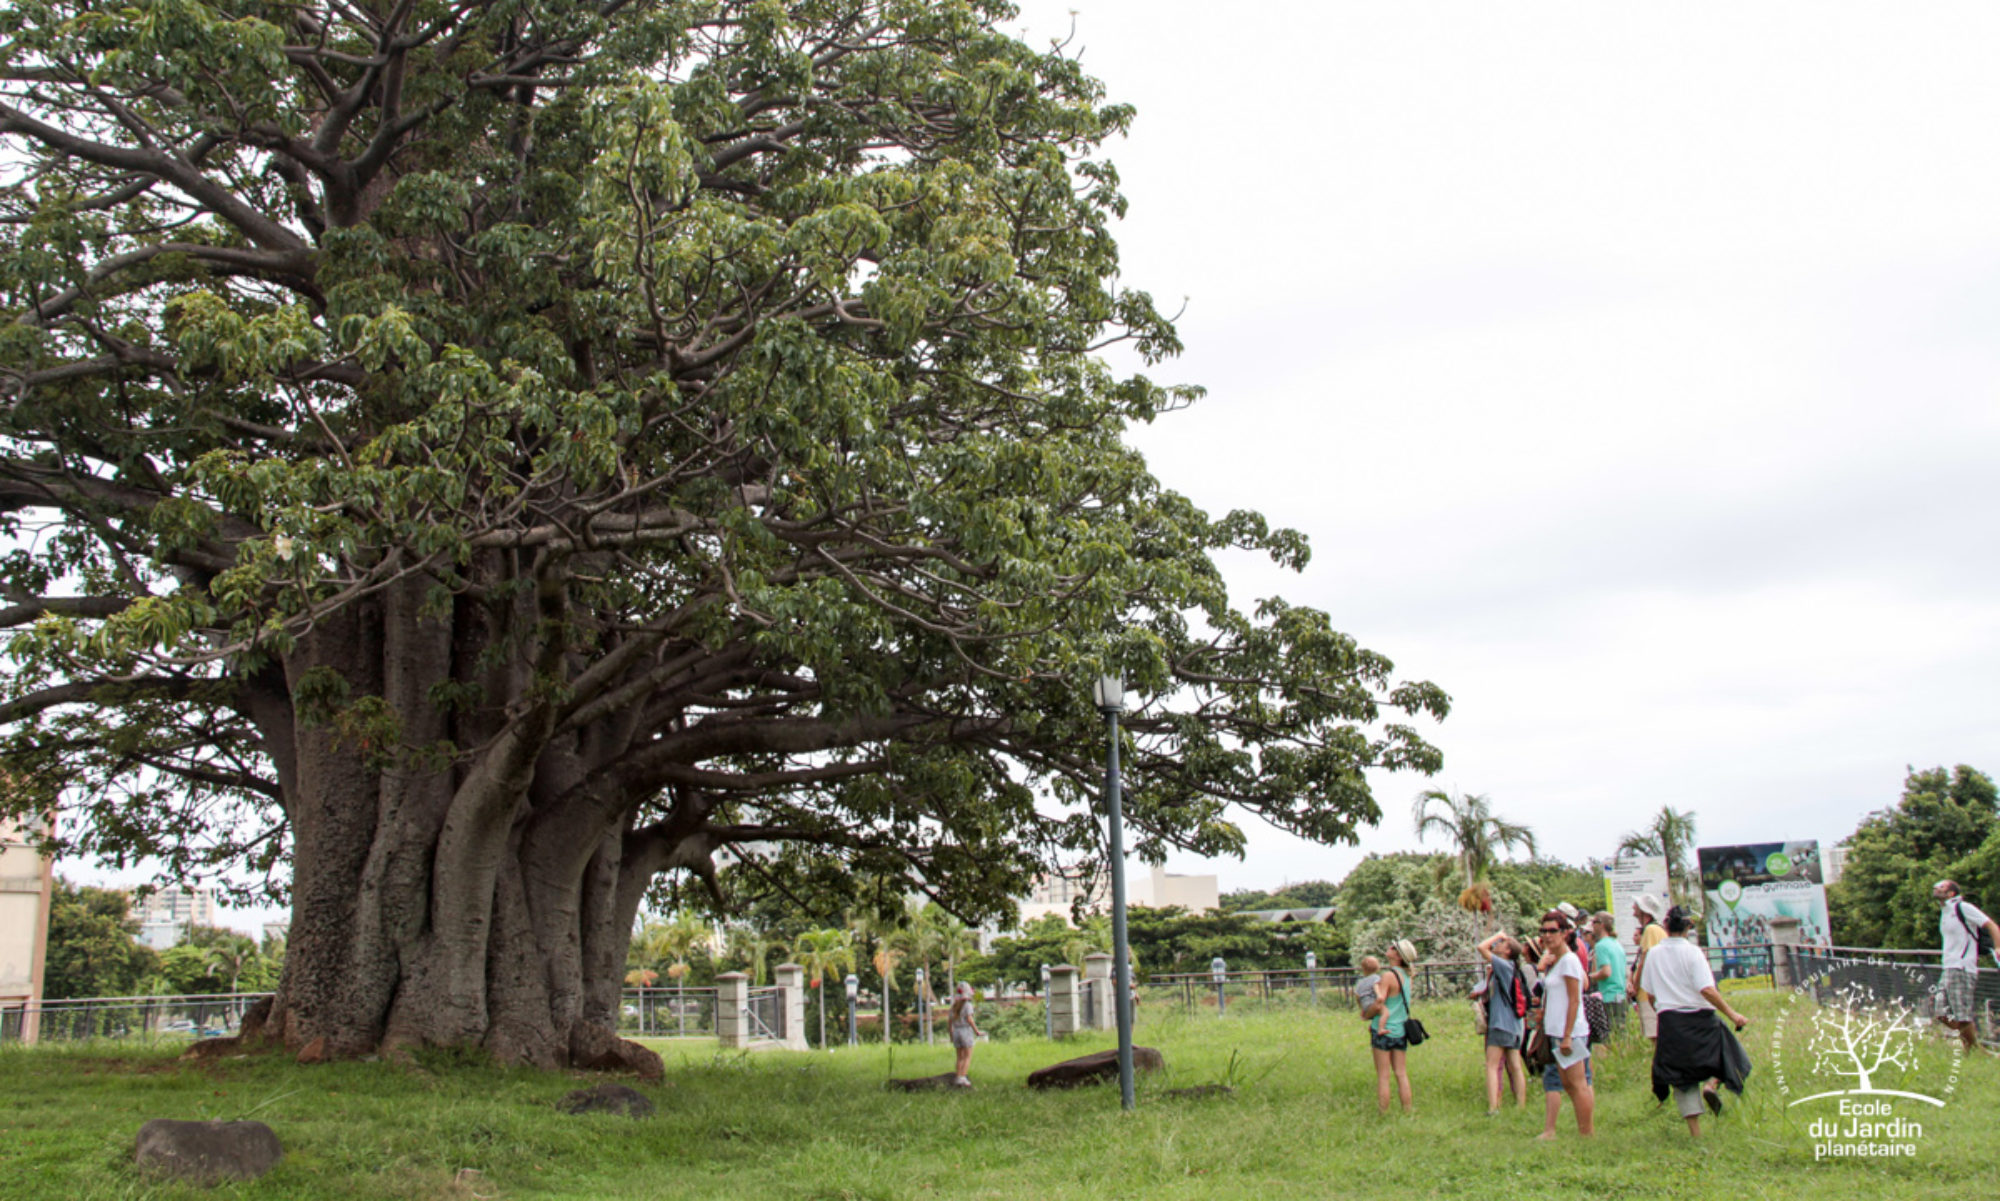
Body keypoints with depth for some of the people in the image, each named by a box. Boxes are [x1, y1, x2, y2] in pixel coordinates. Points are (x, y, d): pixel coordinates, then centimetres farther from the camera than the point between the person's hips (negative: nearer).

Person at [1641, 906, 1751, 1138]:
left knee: (1682, 1078, 8)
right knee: (1724, 1055, 20)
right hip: (1699, 1019, -3)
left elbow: (1650, 994, 8)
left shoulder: (1653, 954, 3)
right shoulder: (1693, 952, -9)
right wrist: (1731, 1014, -13)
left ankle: (1695, 1131, 3)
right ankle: (1711, 1084, -8)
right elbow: (1706, 990, -18)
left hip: (1669, 1021, 3)